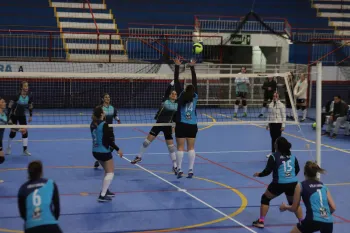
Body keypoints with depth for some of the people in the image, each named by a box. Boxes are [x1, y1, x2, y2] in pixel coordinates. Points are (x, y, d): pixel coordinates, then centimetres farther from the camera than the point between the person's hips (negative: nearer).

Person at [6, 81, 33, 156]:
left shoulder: (29, 97, -12)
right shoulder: (17, 96, -25)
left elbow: (30, 107, 6)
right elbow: (10, 106, -19)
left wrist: (30, 116, 8)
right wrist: (9, 118, -20)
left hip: (22, 116, 3)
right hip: (14, 115, -3)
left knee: (25, 131, -6)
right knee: (13, 132, 3)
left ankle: (25, 150, 0)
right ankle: (8, 148, 25)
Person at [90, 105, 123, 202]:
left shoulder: (93, 124, 2)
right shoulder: (104, 125, -20)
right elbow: (108, 140, -19)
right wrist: (118, 149, -12)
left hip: (95, 151, 8)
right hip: (104, 152, -8)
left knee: (107, 171, 24)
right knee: (110, 173, -1)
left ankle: (105, 191, 30)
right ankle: (102, 196, -8)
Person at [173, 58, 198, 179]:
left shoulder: (181, 95, -2)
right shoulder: (195, 97, 2)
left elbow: (176, 81, -2)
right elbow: (195, 82, 7)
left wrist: (177, 66, 0)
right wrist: (192, 67, 11)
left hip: (181, 125, -2)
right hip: (192, 125, 2)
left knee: (180, 147, 1)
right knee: (191, 148, 5)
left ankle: (179, 169, -2)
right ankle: (190, 170, 2)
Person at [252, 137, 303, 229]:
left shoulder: (274, 156, -6)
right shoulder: (292, 156, 8)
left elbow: (267, 171, -7)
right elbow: (297, 170, 17)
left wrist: (259, 174, 12)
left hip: (279, 184, -4)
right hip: (293, 184, 4)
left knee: (265, 198, 19)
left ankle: (261, 221, 18)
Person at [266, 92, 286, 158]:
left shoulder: (281, 105, -8)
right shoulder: (270, 105, 8)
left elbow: (283, 116, -9)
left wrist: (283, 125, -12)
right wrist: (267, 124, 13)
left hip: (278, 124, -5)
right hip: (271, 123, 5)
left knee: (277, 138, 0)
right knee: (273, 138, 11)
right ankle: (273, 152, 20)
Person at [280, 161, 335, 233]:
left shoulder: (301, 186, 9)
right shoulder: (323, 186, 19)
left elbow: (294, 208, 16)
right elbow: (333, 208, 15)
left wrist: (285, 207, 37)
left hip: (313, 220, -3)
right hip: (328, 221, 4)